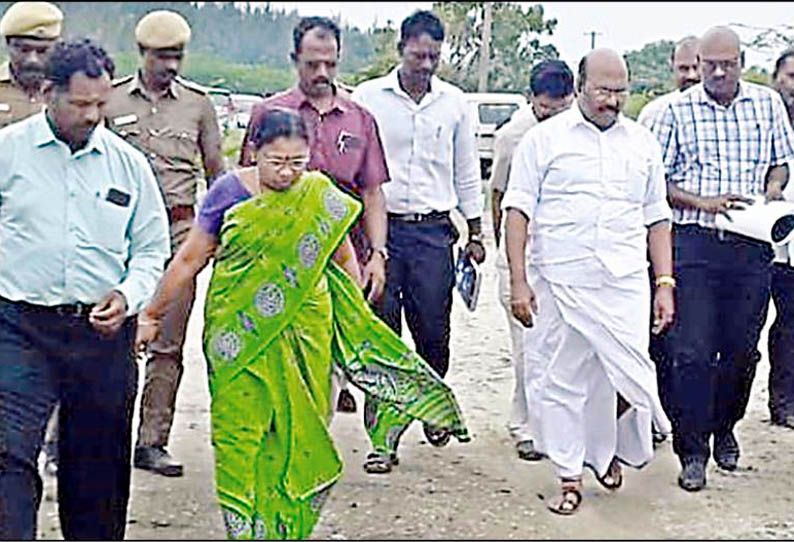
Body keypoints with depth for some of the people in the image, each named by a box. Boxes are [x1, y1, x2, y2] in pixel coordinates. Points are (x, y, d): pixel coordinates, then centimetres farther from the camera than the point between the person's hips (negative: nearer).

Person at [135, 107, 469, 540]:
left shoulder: (321, 196, 1)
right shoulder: (229, 192, -2)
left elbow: (344, 259, 13)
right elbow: (189, 260, 4)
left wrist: (362, 320, 15)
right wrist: (152, 314, 7)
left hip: (305, 331, 1)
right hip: (240, 336, -1)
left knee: (303, 428, 6)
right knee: (241, 430, -3)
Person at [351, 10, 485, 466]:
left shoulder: (455, 102, 7)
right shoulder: (368, 97, 2)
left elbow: (467, 173, 14)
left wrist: (476, 233, 14)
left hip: (432, 231, 1)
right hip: (379, 226, -1)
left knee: (434, 333, 4)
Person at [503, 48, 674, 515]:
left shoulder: (643, 143, 13)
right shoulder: (545, 139, 4)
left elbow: (657, 219, 16)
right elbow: (519, 210, 1)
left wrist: (665, 283, 9)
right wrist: (518, 280, -6)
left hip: (625, 286, 2)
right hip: (558, 284, -2)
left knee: (629, 375, -2)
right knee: (561, 382, 3)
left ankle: (610, 450, 27)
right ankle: (570, 477, 17)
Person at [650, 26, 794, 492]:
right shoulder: (678, 111, 3)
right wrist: (702, 202, -12)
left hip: (751, 247, 3)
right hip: (694, 243, -2)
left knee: (742, 348, 9)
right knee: (692, 350, -6)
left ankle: (724, 427, 32)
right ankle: (693, 451, 4)